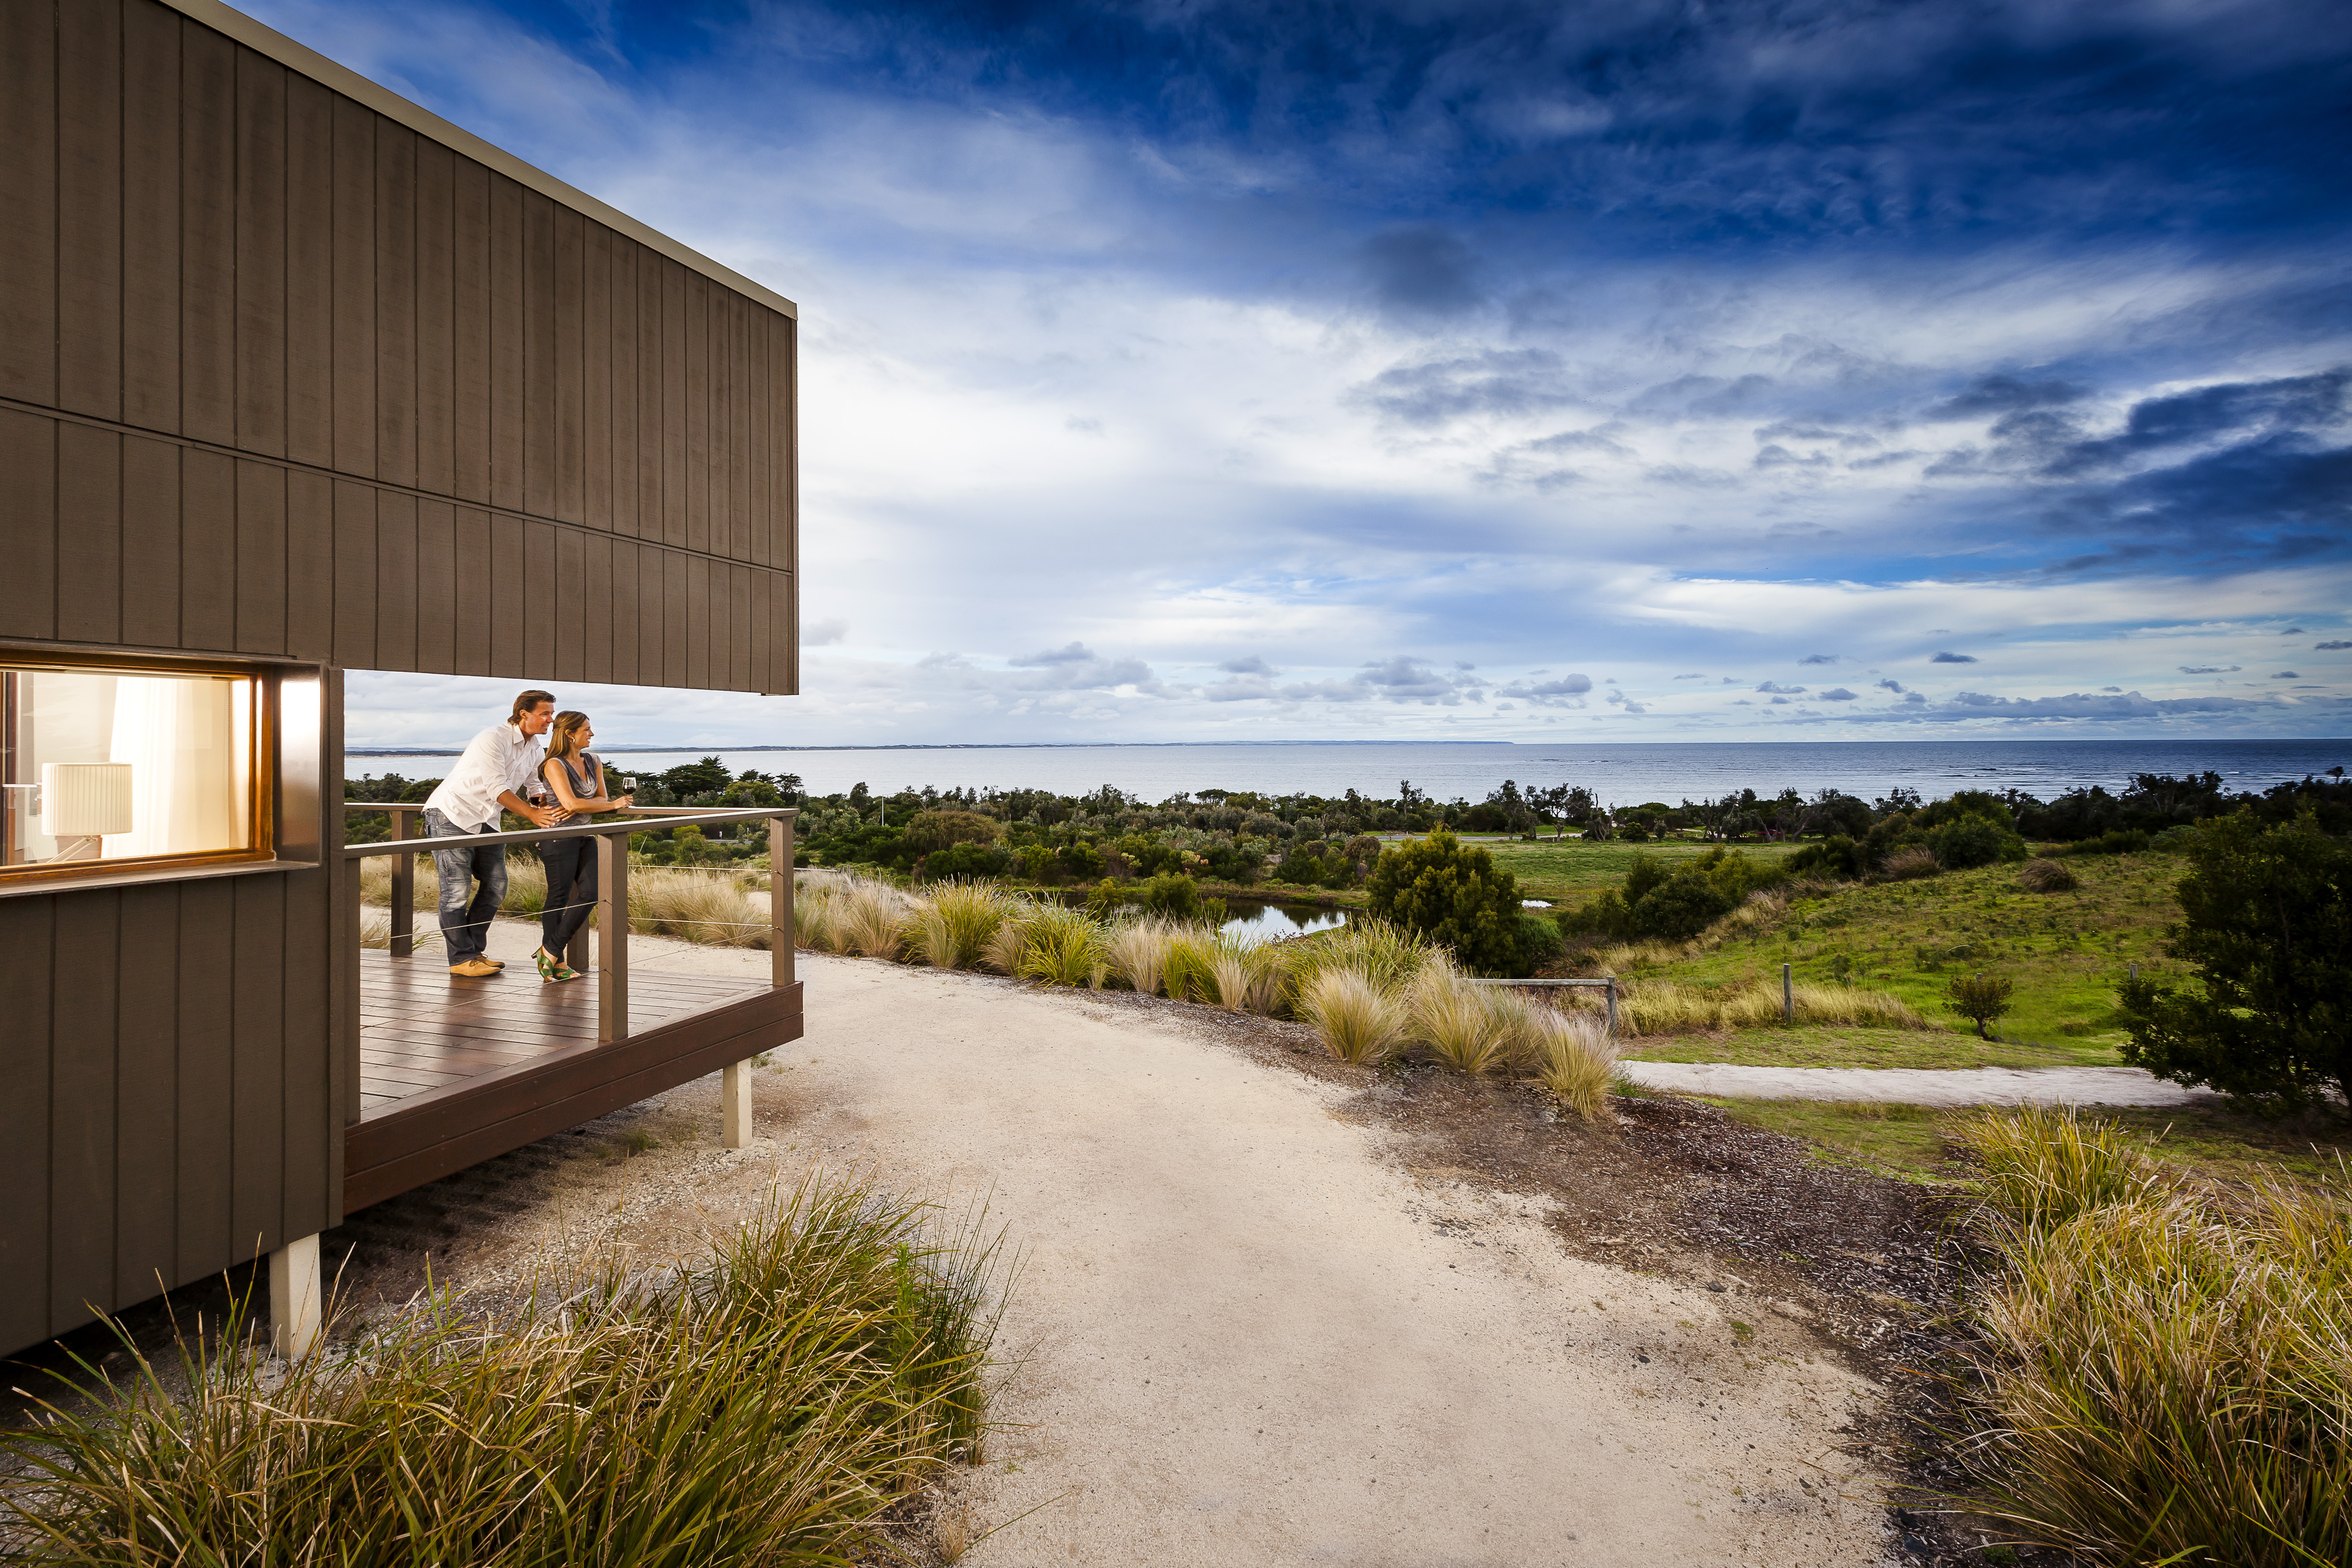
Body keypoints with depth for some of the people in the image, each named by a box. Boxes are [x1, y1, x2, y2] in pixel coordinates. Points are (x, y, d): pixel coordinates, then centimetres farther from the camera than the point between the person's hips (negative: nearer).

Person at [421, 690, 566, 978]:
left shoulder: (536, 749, 5)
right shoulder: (493, 739, -21)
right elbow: (498, 789, -26)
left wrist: (547, 811, -15)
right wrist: (533, 814, -31)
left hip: (486, 820, 8)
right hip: (451, 814, -8)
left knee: (496, 887, 5)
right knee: (457, 890, -7)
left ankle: (473, 949, 16)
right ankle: (462, 959, 0)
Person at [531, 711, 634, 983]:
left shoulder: (593, 763, 11)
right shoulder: (555, 765, -11)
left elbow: (602, 798, 7)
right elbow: (570, 803, -21)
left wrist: (579, 807, -14)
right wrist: (614, 805, -14)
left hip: (585, 836, 7)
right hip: (559, 837, -7)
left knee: (591, 892, -2)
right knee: (559, 898, 0)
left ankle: (551, 952, 8)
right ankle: (554, 959, 12)